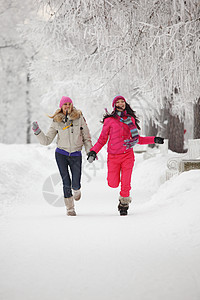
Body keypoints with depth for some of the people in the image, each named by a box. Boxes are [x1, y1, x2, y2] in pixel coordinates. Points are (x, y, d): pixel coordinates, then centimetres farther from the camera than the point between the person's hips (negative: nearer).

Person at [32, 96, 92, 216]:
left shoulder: (79, 118, 0)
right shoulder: (57, 122, 3)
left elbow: (86, 137, 6)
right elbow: (46, 140, 5)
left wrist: (90, 152, -1)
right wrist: (37, 131, -9)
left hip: (76, 155, 0)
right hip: (61, 154, 0)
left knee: (75, 184, -6)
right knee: (66, 183, -5)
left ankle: (76, 190, 33)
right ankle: (70, 208, 10)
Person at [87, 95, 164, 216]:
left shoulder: (131, 119, 9)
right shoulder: (109, 120, 1)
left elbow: (138, 139, 16)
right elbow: (102, 139, 4)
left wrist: (153, 140, 8)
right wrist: (93, 151, -10)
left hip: (127, 155, 1)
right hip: (113, 156, -1)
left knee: (125, 183, -5)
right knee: (113, 184, 1)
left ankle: (124, 204, 13)